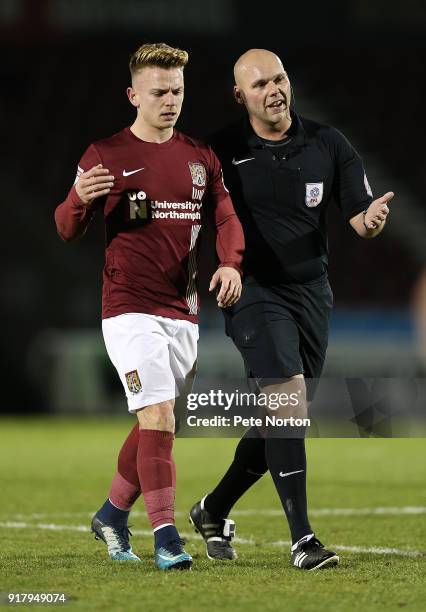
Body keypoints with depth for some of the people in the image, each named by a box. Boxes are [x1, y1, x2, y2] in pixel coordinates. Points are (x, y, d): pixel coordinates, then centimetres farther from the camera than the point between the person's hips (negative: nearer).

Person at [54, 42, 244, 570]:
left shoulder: (200, 157, 11)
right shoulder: (105, 154, -1)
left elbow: (226, 218, 9)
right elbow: (68, 231, 1)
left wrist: (230, 263, -12)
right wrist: (79, 199, -22)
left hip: (184, 311, 5)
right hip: (130, 311, -5)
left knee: (155, 426, 12)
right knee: (158, 418, -16)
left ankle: (112, 515, 31)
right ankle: (165, 536, -15)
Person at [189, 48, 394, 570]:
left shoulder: (327, 144, 2)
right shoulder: (222, 151, -7)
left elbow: (357, 217, 3)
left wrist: (371, 219, -19)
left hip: (312, 290, 5)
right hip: (254, 289, -5)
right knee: (289, 396, -20)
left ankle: (213, 511, 32)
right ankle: (302, 539, -18)